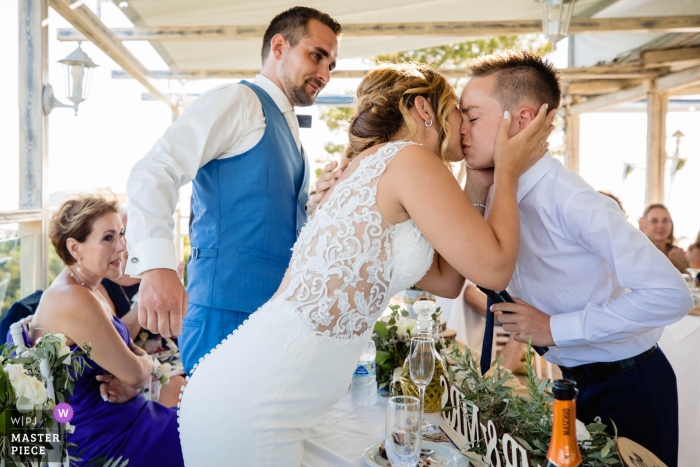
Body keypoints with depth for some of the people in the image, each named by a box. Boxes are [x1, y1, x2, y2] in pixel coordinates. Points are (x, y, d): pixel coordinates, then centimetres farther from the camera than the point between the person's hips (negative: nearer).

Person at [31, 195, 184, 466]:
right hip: (103, 438, -9)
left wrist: (131, 382, -12)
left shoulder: (88, 290, 7)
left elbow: (137, 357, 9)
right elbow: (134, 371, -19)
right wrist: (145, 364, 2)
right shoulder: (73, 300, -23)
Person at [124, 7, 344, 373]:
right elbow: (153, 173, -18)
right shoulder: (236, 102, -4)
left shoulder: (288, 132, 21)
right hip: (227, 314, -8)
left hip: (278, 317, 8)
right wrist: (156, 267, -31)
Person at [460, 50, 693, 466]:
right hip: (575, 383, 7)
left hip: (627, 389, -7)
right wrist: (475, 189, -10)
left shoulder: (569, 200, -29)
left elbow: (671, 294, -32)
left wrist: (555, 328, -26)